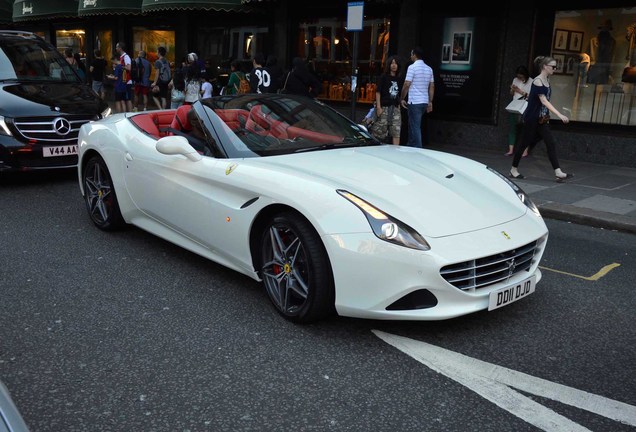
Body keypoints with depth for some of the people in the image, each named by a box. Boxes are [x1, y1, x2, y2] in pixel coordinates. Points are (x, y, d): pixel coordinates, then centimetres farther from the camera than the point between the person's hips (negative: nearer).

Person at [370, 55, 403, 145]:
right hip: (384, 107, -4)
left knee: (396, 131, 0)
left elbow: (399, 94, 17)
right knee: (380, 130, -3)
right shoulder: (384, 77, -1)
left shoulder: (399, 79, 11)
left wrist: (399, 105, 11)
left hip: (395, 107, 4)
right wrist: (378, 107, -12)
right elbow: (378, 92, -5)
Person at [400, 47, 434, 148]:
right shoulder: (429, 69, 12)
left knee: (415, 127, -4)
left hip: (414, 102, -7)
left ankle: (418, 148, -4)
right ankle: (411, 146, 26)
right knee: (413, 125, 18)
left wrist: (402, 99, -3)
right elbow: (432, 87, 12)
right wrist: (430, 102, 16)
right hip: (424, 101, 7)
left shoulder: (412, 67, -10)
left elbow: (407, 85, -13)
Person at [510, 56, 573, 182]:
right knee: (525, 143, 2)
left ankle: (558, 173, -6)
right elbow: (544, 101, -25)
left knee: (551, 143, -2)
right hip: (531, 118, -8)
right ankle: (514, 169, 18)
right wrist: (560, 115, -31)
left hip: (542, 119, 8)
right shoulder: (537, 81, -17)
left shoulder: (547, 80, 9)